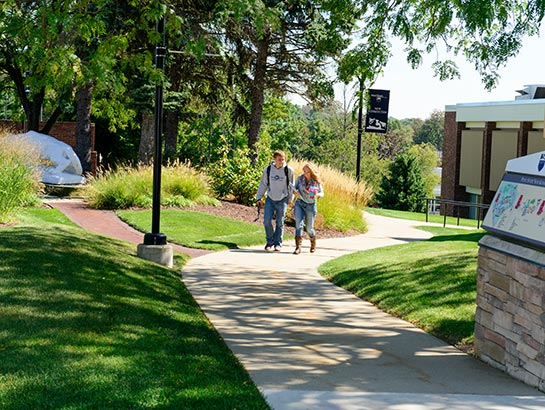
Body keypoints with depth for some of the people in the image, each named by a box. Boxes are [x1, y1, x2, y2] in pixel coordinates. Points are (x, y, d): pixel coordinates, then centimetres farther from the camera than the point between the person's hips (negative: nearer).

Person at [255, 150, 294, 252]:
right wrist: (259, 197, 7)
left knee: (280, 222, 2)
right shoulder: (268, 169, -2)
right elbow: (263, 184, 8)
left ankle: (278, 243, 12)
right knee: (267, 220, -6)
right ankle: (270, 242, 11)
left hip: (282, 200, -2)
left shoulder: (288, 170, -7)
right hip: (270, 199, 2)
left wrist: (290, 199, 5)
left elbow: (291, 185, 3)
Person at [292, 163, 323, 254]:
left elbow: (322, 193, 3)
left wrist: (318, 195, -20)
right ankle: (298, 247, -19)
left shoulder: (316, 181, -5)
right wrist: (295, 192, -16)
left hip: (311, 206, 0)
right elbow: (295, 188, 8)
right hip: (299, 203, 1)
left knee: (309, 228, 8)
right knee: (299, 224, -17)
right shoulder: (300, 178, -2)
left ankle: (313, 244, 37)